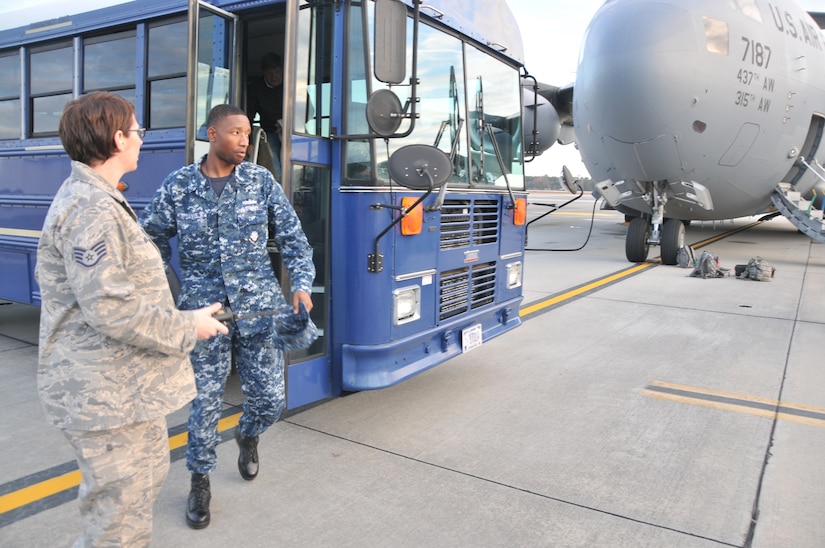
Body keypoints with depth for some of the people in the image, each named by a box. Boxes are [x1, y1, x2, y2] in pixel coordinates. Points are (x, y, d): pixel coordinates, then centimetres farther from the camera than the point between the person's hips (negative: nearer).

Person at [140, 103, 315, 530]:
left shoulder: (261, 181, 2)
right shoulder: (178, 186, 0)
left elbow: (292, 238, 3)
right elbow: (153, 244, 8)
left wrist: (301, 284, -8)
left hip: (259, 307, 1)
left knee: (270, 398, 4)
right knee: (205, 403, 5)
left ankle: (247, 435, 40)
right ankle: (200, 482, 29)